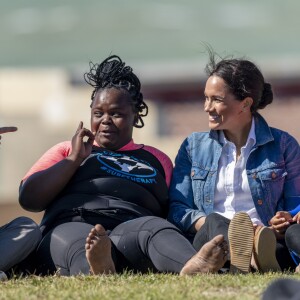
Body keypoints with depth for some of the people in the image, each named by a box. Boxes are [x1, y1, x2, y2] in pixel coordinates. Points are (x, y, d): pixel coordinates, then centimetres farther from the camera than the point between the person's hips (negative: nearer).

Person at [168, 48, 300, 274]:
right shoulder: (194, 147, 21)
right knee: (214, 222, -36)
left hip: (270, 241, -1)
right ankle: (245, 257, -71)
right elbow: (177, 209, 10)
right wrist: (210, 224, -12)